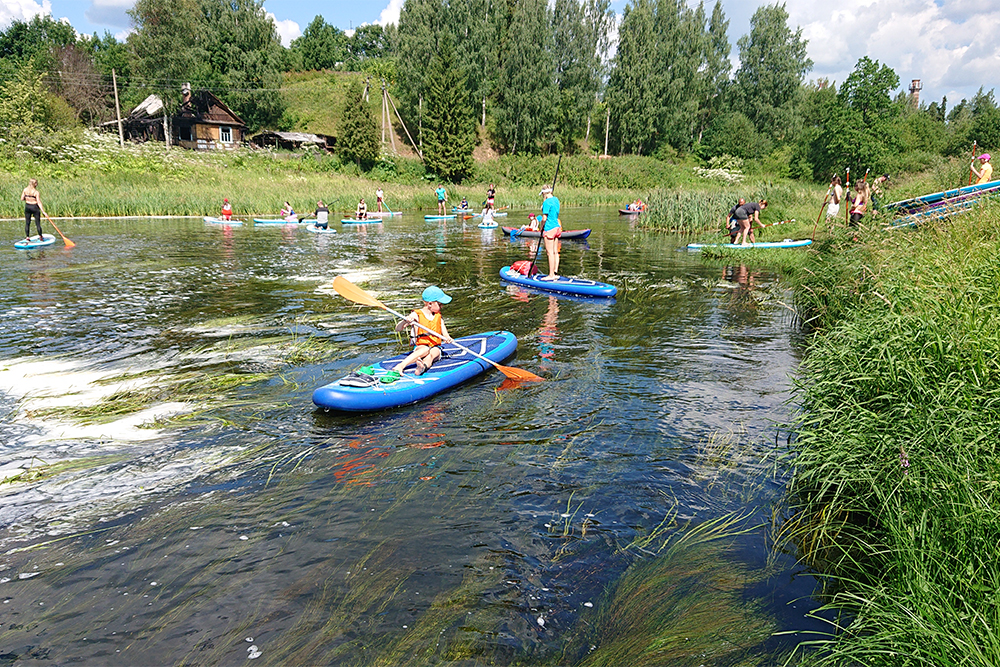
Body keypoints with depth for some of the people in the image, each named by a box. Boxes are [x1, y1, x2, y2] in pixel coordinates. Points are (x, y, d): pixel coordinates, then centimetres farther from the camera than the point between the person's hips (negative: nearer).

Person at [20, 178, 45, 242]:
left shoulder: (25, 190, -2)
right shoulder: (36, 192, -16)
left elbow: (22, 199, 3)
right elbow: (39, 203, -19)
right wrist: (43, 212, -19)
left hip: (27, 207, 5)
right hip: (35, 207, -5)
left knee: (27, 223, 11)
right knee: (38, 223, 4)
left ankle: (27, 237, 12)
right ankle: (40, 237, 11)